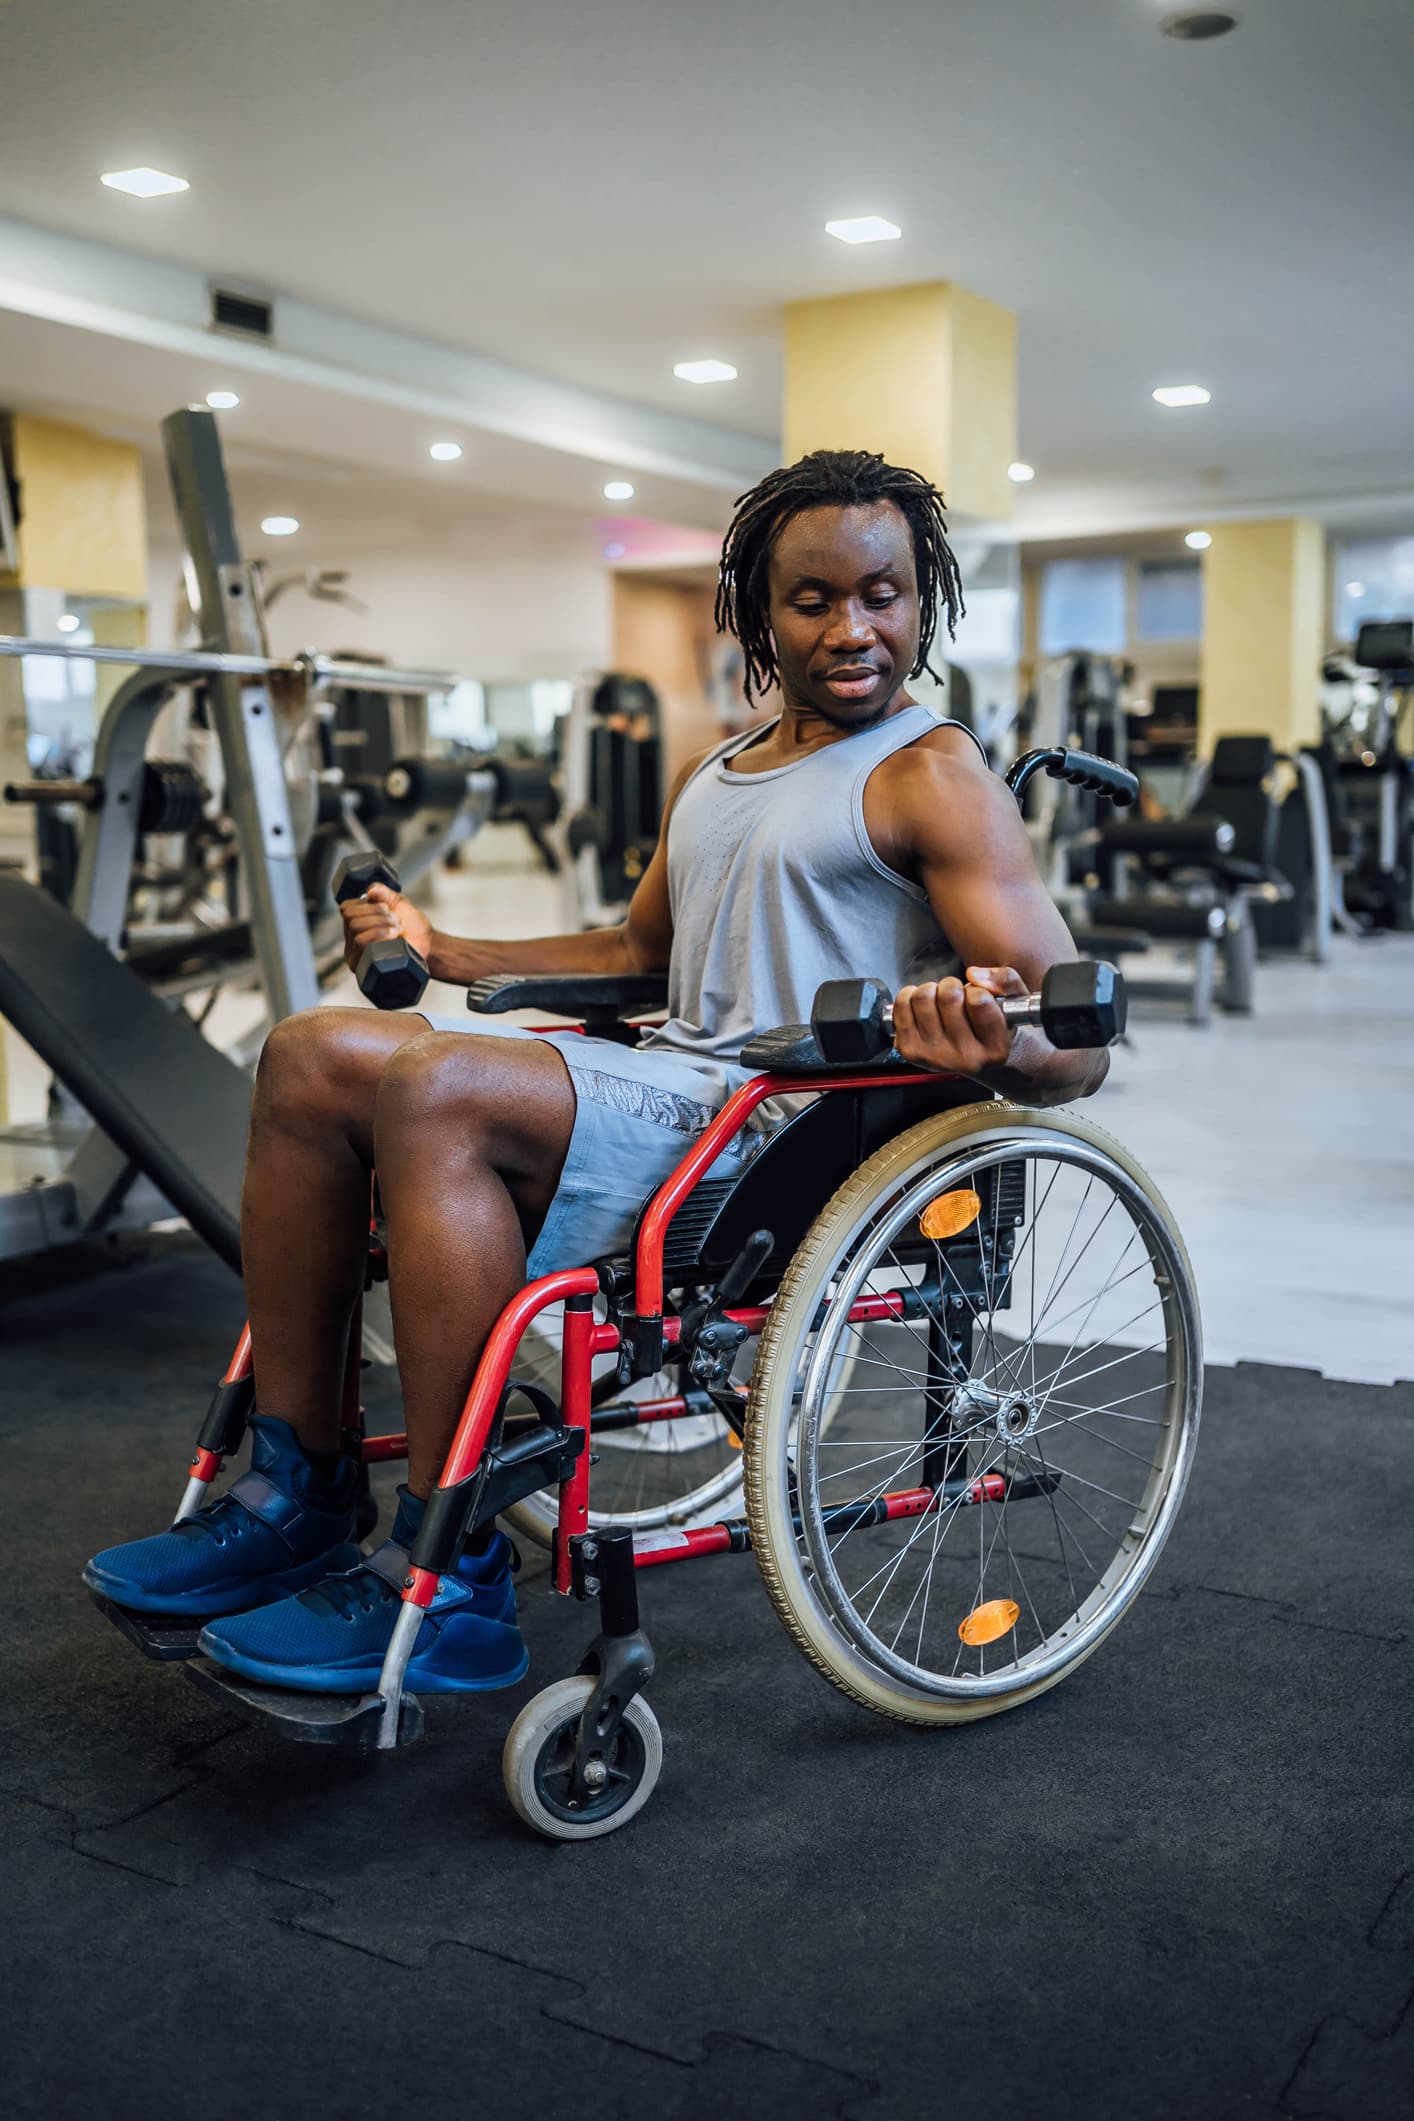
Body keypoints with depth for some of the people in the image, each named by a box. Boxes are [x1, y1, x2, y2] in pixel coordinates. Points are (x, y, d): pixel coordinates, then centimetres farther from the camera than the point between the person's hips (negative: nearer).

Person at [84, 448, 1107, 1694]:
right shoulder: (712, 773, 21)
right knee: (315, 1056, -5)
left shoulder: (931, 775, -3)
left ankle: (449, 1589, -22)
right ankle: (294, 1495, -3)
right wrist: (447, 955, 26)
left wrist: (993, 1042, -36)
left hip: (790, 1138, -8)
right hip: (669, 1086, 8)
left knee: (434, 1089, -29)